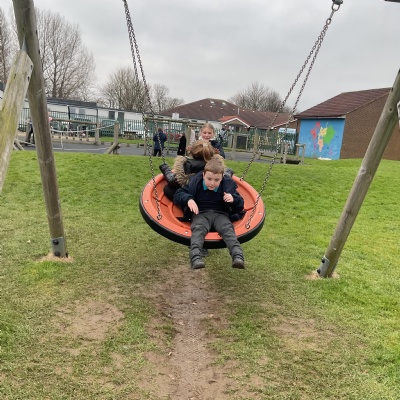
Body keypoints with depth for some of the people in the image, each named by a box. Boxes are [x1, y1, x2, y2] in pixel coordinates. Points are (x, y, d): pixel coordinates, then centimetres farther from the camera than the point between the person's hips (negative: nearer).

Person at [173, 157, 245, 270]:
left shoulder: (228, 185, 5)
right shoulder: (195, 183, 3)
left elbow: (240, 206, 11)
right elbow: (177, 195, 6)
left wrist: (234, 199, -13)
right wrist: (188, 199, -15)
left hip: (220, 214, 1)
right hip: (201, 214, 0)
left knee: (227, 229, -31)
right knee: (198, 228, -34)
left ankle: (238, 256, -52)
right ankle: (195, 258, -56)